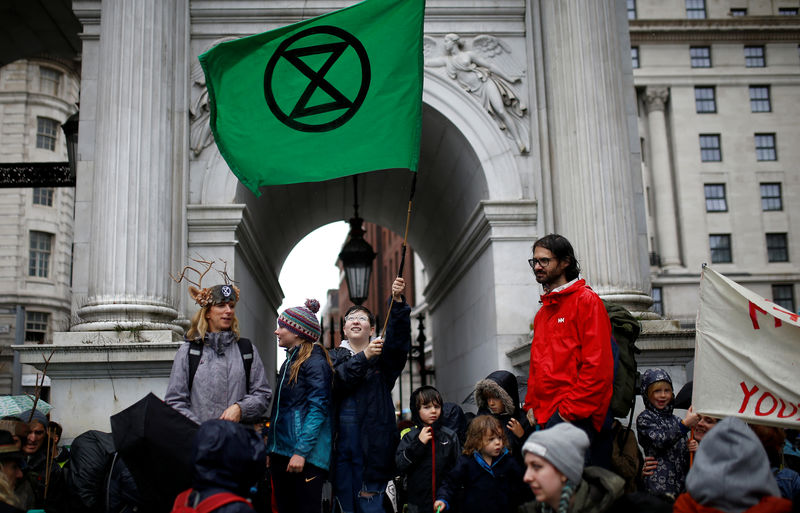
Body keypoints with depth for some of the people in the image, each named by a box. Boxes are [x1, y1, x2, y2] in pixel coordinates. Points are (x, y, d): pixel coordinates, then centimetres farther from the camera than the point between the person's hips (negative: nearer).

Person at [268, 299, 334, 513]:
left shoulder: (314, 361, -9)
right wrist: (270, 449, 17)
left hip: (305, 455, -9)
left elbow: (318, 409, -16)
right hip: (281, 452, 9)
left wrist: (301, 452, -21)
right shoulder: (290, 362, 18)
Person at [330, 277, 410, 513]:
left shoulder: (382, 355, 9)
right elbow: (335, 382, -6)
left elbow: (398, 337, -12)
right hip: (340, 440, 2)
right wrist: (364, 357, -15)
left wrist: (398, 301, -26)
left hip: (372, 441, -2)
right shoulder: (336, 356, 14)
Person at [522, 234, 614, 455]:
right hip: (545, 416, 7)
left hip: (575, 416, -7)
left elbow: (597, 364, -10)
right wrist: (531, 406, 12)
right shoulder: (543, 312, 23)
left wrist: (571, 410, -14)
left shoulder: (586, 300, -1)